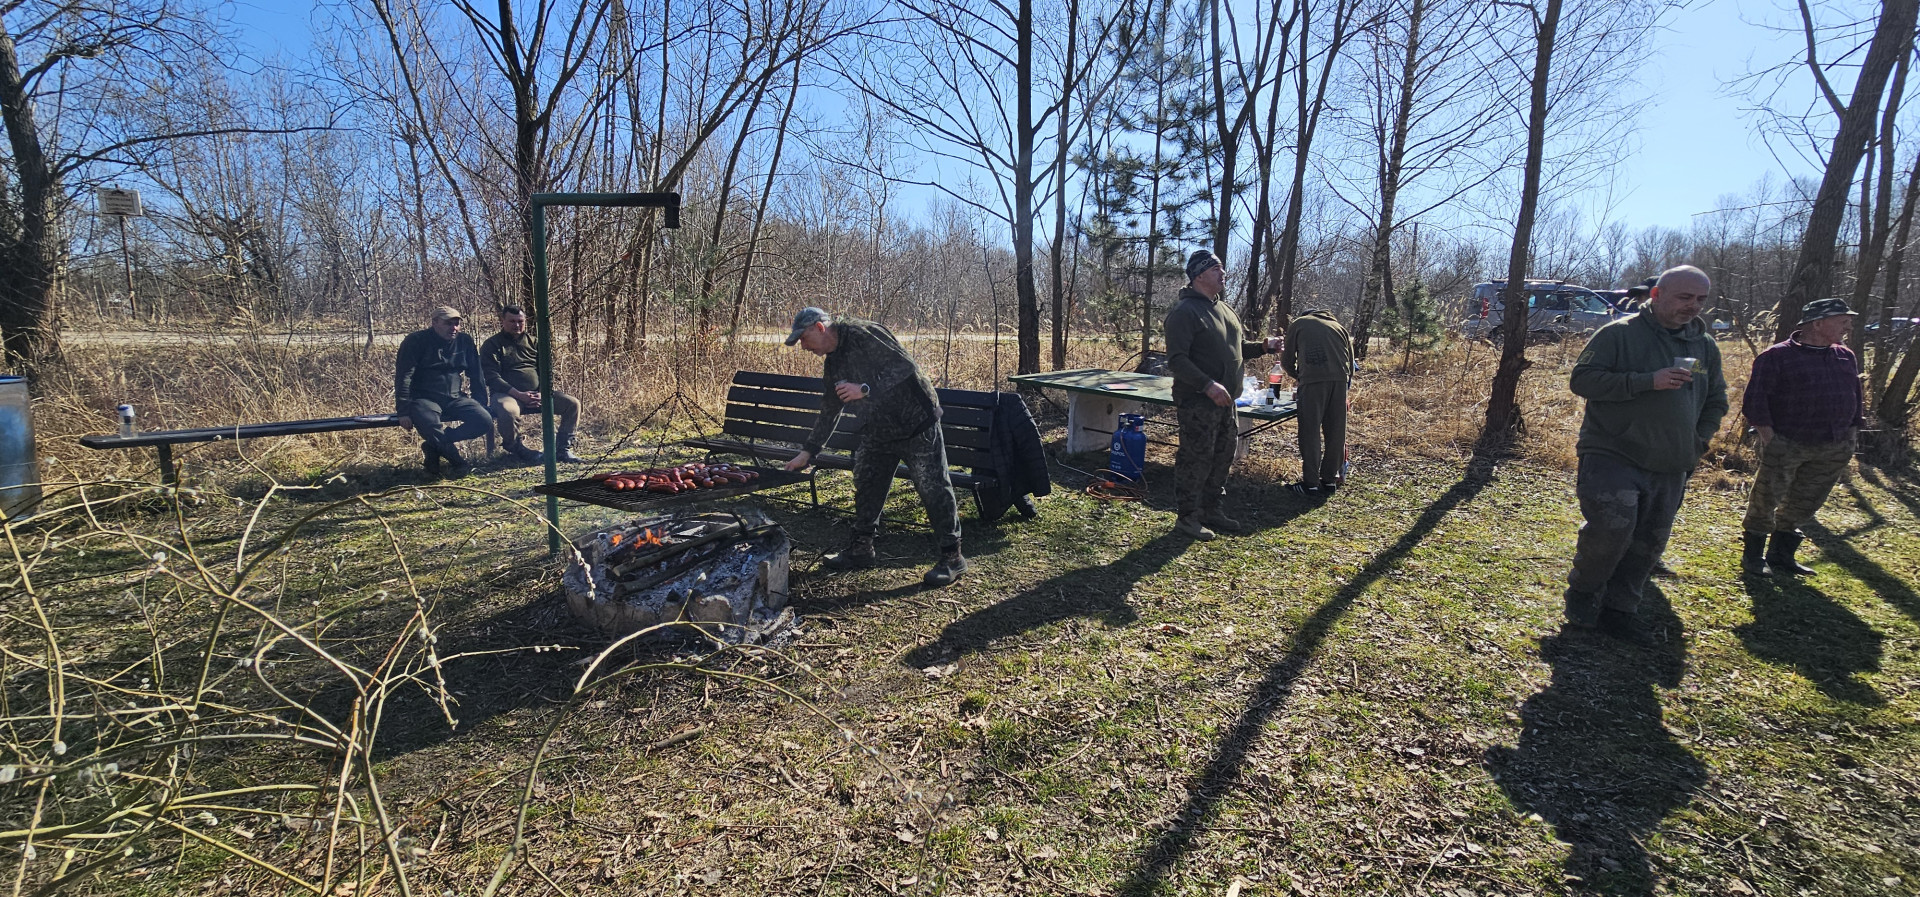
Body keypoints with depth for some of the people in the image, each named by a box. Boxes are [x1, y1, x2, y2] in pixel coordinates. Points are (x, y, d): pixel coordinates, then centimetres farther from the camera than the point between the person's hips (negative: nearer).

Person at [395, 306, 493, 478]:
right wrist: (403, 412, -17)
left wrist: (482, 405, 6)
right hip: (423, 398, -5)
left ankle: (434, 446, -7)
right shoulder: (415, 341, -5)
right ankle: (457, 462, -11)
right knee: (430, 425, -37)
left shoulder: (465, 341, 8)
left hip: (454, 398, 5)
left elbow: (476, 376, 13)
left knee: (484, 421, -21)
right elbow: (403, 378, -10)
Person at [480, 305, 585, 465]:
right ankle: (518, 450, -12)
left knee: (573, 404, -17)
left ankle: (563, 449, -7)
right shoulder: (492, 345, 5)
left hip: (537, 393, 4)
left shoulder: (533, 342, 19)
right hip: (508, 393, -4)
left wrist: (542, 393, -8)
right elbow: (491, 377, -6)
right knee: (506, 411, -40)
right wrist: (518, 394, -19)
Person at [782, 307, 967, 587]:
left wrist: (865, 390, -26)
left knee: (933, 489, -5)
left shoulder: (862, 334, -16)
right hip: (878, 429, 9)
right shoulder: (834, 362, 12)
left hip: (916, 422, -9)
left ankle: (952, 556, 4)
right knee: (866, 486, 13)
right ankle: (860, 549, 27)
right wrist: (807, 452, 18)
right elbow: (829, 413, 20)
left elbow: (905, 366, -24)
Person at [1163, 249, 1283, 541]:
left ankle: (1210, 510, 29)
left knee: (1222, 457, 15)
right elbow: (1177, 360, -20)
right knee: (1195, 459, -3)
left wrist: (1263, 347, 7)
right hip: (1197, 402, -9)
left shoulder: (1225, 309, 15)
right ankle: (1187, 517, 8)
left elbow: (1239, 348, 26)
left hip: (1225, 400, 9)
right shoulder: (1184, 312, -13)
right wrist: (1208, 385, -28)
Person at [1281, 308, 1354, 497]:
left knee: (1310, 433, 0)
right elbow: (1351, 361, 22)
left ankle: (1311, 484, 1)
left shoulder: (1298, 324, 21)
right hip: (1340, 380, 4)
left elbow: (1287, 361, 19)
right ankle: (1330, 480, 17)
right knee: (1335, 432, 11)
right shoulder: (1338, 326, 29)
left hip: (1312, 379, -4)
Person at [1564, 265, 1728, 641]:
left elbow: (1716, 399, 26)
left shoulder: (1705, 346, 14)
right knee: (1612, 528, -19)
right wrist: (1648, 381, -21)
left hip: (1670, 468, 7)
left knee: (1648, 543, 7)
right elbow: (1582, 379, -14)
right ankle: (1583, 594, 4)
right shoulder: (1619, 334, -5)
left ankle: (1618, 608, 20)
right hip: (1612, 457, -6)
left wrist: (1698, 441, 11)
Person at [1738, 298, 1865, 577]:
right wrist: (1768, 437, -15)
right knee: (1765, 501, 1)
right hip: (1785, 445, -6)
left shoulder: (1846, 357, 12)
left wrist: (1852, 434, 15)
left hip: (1833, 449, 6)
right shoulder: (1777, 356, -9)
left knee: (1803, 505, 12)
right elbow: (1755, 399, -11)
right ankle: (1753, 554, 13)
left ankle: (1781, 554, 24)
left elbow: (1857, 397, 21)